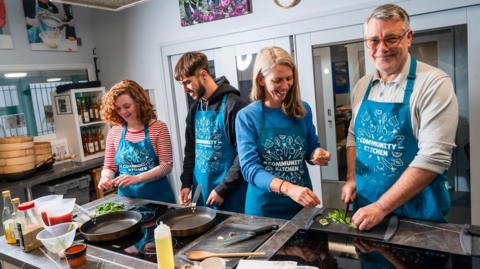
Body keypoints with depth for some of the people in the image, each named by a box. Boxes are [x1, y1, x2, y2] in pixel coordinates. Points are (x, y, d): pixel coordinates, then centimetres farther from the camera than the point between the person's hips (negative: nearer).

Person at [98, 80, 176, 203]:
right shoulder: (114, 133, 1)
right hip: (127, 198, 3)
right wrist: (106, 177, -12)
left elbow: (166, 166, -13)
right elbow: (109, 166, 10)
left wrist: (136, 178, -23)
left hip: (158, 196, -2)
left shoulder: (158, 128, -8)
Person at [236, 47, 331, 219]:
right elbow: (249, 168, -18)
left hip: (302, 203, 3)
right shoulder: (247, 117, -11)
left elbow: (311, 149, 10)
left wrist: (317, 154, -14)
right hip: (264, 207, -3)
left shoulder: (303, 110, -2)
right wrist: (287, 187, -34)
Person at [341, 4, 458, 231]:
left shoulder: (435, 83, -15)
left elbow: (434, 157, -21)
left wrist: (381, 207, -23)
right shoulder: (362, 86, 2)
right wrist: (351, 178, -1)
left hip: (416, 212, -4)